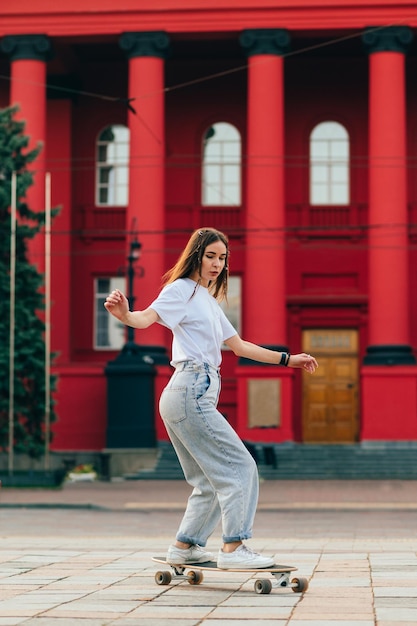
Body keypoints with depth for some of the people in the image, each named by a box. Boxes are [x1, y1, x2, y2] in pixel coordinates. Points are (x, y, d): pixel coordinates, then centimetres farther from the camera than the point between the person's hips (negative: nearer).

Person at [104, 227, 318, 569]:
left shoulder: (209, 301, 24)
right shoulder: (181, 289, -3)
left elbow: (239, 346, 29)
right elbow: (148, 317, -21)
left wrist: (287, 359, 29)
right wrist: (124, 315, -44)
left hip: (199, 396, 10)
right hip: (190, 392, -10)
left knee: (211, 482, 14)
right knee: (240, 467, -10)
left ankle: (185, 546, 19)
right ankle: (233, 548, -12)